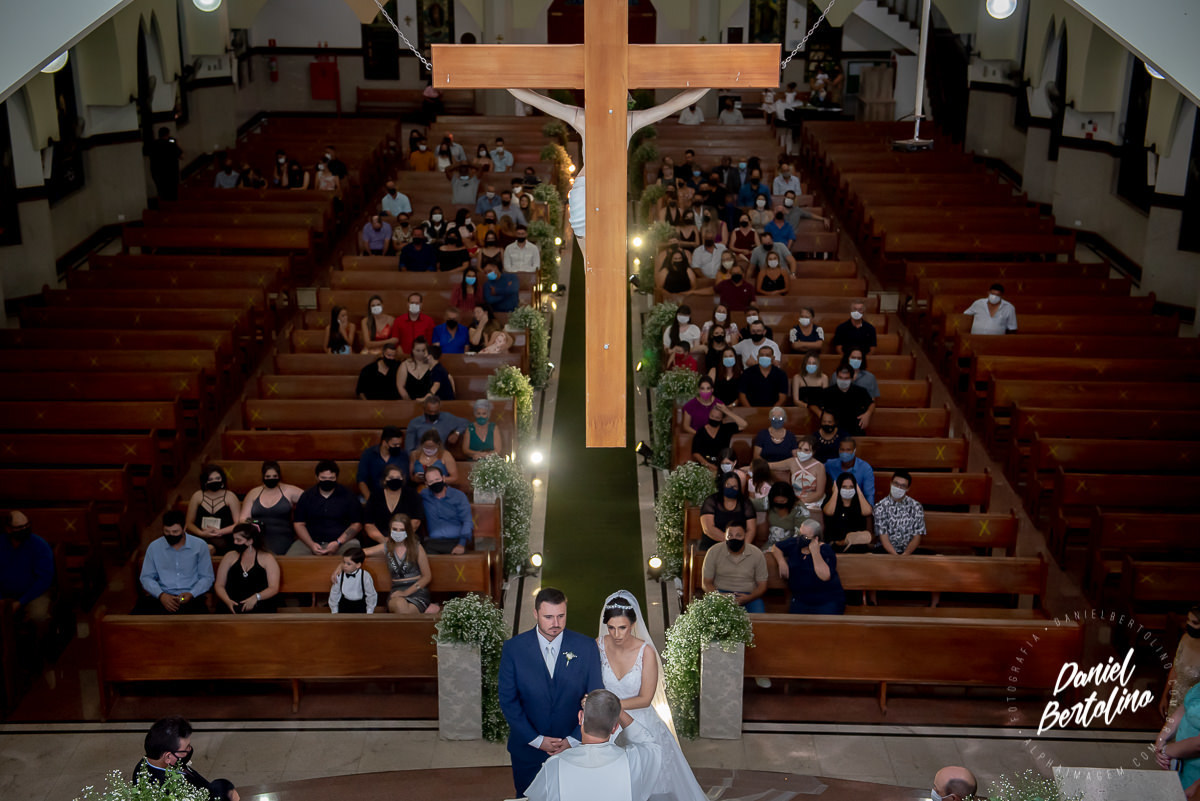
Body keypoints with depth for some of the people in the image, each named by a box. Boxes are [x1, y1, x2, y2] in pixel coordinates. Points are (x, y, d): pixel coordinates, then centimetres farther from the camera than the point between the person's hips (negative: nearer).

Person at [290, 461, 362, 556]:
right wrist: (311, 544, -9)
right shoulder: (306, 496, 10)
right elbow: (299, 524, 8)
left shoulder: (348, 496, 4)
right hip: (311, 541, 2)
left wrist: (338, 543, -12)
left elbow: (356, 524, 2)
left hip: (343, 541, -2)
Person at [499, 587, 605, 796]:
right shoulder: (513, 648, -9)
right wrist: (536, 740, -12)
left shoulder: (586, 647, -8)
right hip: (528, 749, 0)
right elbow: (508, 700, -7)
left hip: (574, 747, 0)